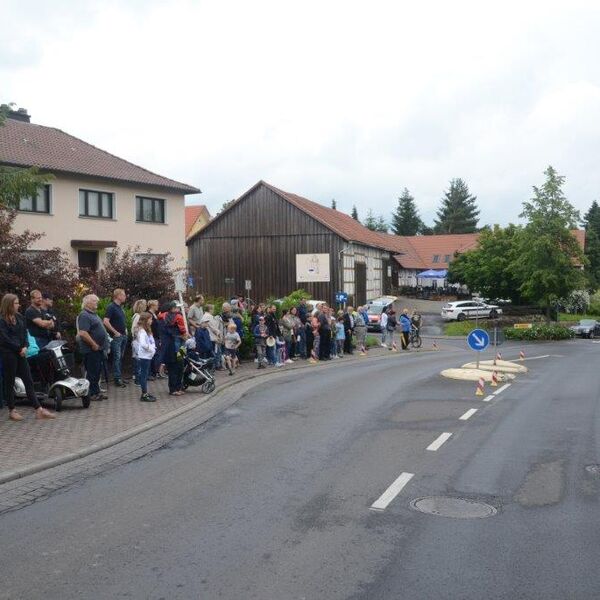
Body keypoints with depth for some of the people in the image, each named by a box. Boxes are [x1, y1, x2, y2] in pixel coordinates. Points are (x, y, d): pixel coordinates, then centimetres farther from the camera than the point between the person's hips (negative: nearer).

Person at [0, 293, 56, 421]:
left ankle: (39, 410, 3)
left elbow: (24, 333, 11)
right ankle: (12, 411, 13)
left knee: (28, 381, 4)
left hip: (20, 353, 7)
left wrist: (25, 347, -5)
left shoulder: (19, 317, 11)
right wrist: (19, 348, -12)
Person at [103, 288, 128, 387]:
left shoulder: (120, 308, 14)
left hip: (123, 336, 8)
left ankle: (120, 376, 18)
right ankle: (117, 379, -4)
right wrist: (115, 332, -18)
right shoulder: (111, 307, -12)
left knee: (121, 358, 12)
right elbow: (106, 322, -21)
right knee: (117, 358, -6)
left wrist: (125, 330, 13)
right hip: (116, 337, -8)